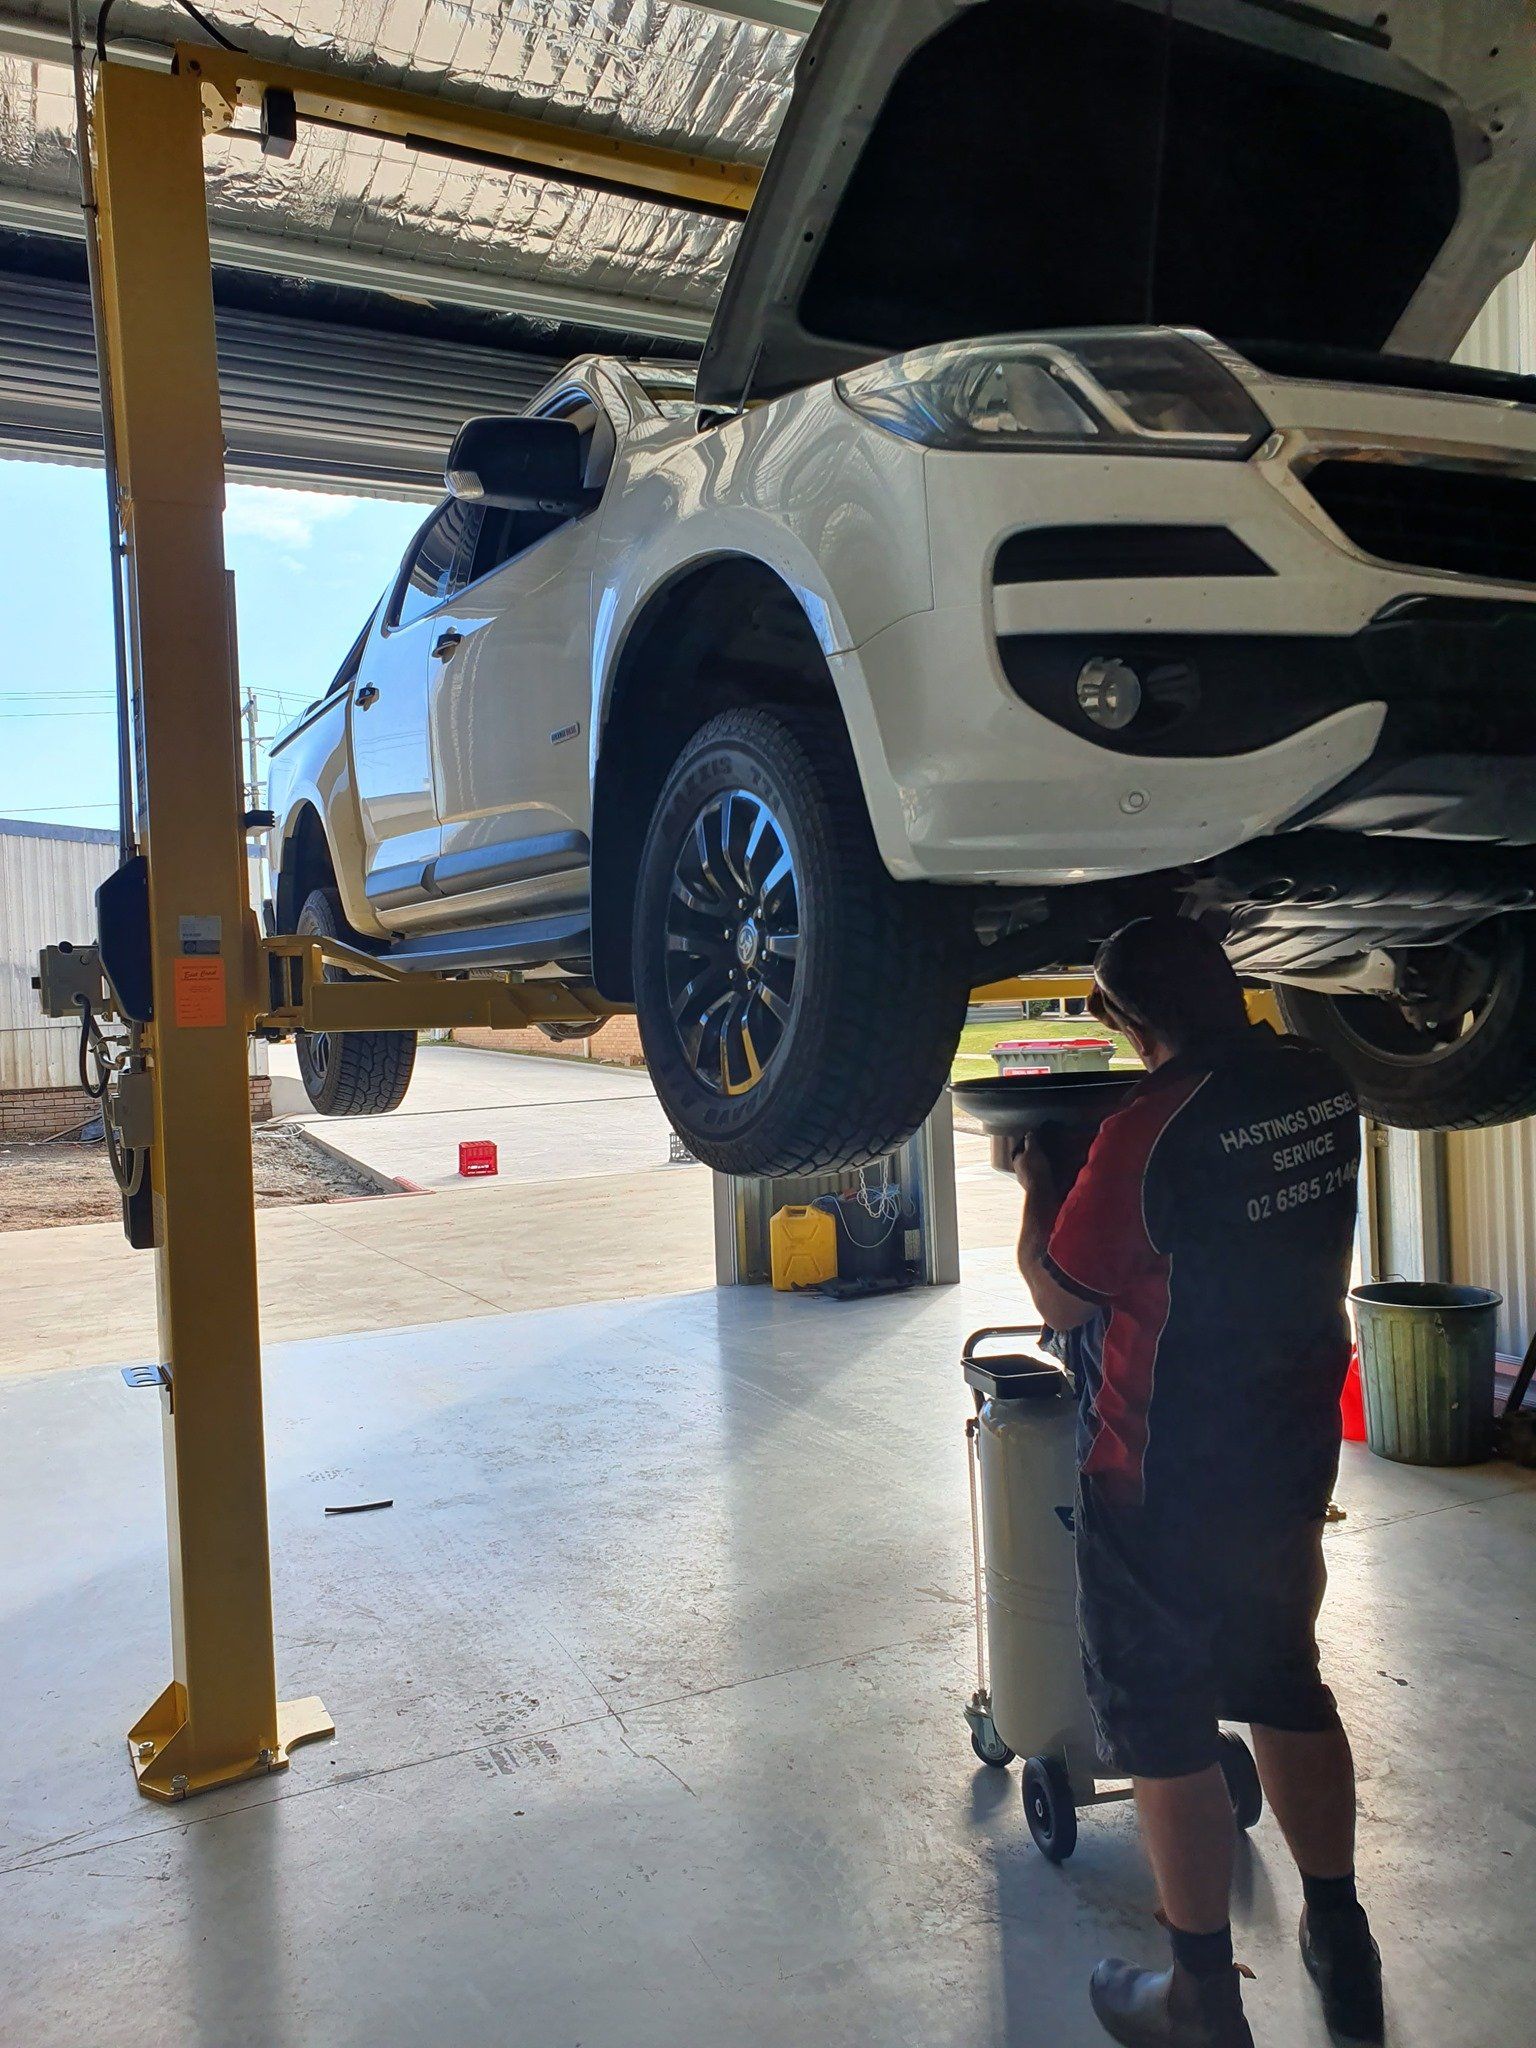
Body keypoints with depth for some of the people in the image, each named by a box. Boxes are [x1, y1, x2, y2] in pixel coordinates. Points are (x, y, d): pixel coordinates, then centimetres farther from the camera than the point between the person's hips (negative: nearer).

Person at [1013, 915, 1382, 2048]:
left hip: (1166, 1485, -7)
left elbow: (1061, 1296, -14)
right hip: (1292, 1458, 7)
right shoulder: (1323, 1085, -4)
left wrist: (1038, 1182, 1)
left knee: (1163, 1732, 10)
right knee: (1287, 1687, 24)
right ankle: (1343, 1953, 38)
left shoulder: (1148, 1130, -26)